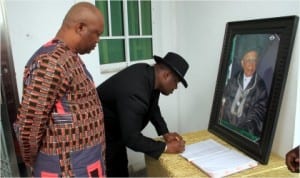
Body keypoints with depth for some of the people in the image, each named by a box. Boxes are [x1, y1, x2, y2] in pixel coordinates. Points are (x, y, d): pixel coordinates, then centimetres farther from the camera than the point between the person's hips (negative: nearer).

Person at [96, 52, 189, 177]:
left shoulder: (148, 73, -9)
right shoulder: (135, 92, -38)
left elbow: (153, 108, 7)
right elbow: (131, 138, -33)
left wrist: (165, 133, -2)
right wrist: (165, 147, -23)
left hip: (115, 129, 9)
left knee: (121, 170, 21)